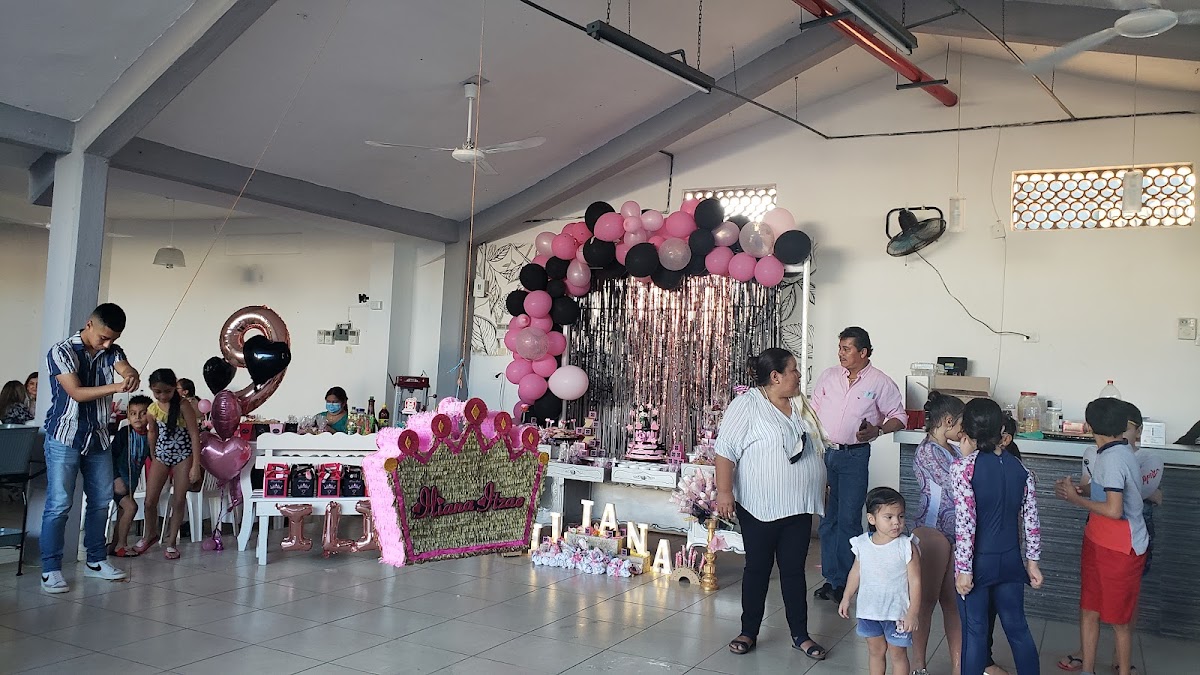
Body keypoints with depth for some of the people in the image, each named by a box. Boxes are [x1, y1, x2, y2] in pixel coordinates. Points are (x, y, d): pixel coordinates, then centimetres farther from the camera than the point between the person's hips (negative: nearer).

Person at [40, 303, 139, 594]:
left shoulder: (112, 352, 5)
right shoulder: (62, 352, -10)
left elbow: (128, 370, -14)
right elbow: (76, 392, -19)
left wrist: (132, 377, -39)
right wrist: (115, 387, -33)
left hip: (98, 438, 6)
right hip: (65, 438, -5)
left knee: (101, 501, 10)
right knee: (59, 504, -6)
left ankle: (96, 560, 22)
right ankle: (51, 570, 1)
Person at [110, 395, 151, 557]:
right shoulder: (124, 434, -15)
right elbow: (113, 456, -15)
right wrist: (116, 478, -21)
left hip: (131, 481, 6)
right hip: (118, 480, -6)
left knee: (123, 511, 13)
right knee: (131, 506, -17)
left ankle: (115, 544, 24)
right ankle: (121, 544, -8)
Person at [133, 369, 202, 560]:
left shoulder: (183, 406, -17)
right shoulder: (153, 409, -4)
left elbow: (195, 435, -16)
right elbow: (152, 433, 14)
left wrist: (196, 465, -18)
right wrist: (152, 456, 20)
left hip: (183, 456, -4)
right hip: (161, 456, 4)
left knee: (179, 501, 2)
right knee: (150, 501, 3)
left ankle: (171, 542, 16)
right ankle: (150, 534, 29)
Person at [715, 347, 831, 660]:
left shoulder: (800, 404, 9)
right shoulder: (747, 405, -12)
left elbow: (817, 445, 19)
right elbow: (725, 450, -15)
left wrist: (821, 488, 18)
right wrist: (724, 491, -21)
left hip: (799, 506, 5)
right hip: (761, 507, -5)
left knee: (794, 570, 11)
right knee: (757, 569, 7)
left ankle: (800, 634, 21)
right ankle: (749, 632, 21)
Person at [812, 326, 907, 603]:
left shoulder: (881, 383, -4)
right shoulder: (829, 376, 7)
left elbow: (899, 418, 0)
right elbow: (813, 411, 15)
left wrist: (877, 430, -18)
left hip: (854, 456, -4)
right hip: (823, 453, 4)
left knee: (848, 520, -3)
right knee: (827, 518, 9)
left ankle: (843, 582, 8)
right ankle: (830, 577, 19)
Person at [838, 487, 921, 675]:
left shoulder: (907, 546, -17)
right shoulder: (862, 544, -5)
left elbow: (915, 581, -14)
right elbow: (856, 573, 9)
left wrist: (912, 613, -15)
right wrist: (846, 598, 10)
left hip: (897, 613, -4)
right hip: (868, 610, 4)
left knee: (898, 654, 12)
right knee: (875, 651, 20)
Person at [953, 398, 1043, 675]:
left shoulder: (964, 467, -17)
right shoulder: (1020, 468, -2)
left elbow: (965, 522, -20)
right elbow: (1031, 519, 2)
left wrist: (964, 568, -14)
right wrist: (1032, 560, 12)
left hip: (977, 562, -4)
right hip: (1010, 561, 4)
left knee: (975, 631, 8)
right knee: (1018, 628, 17)